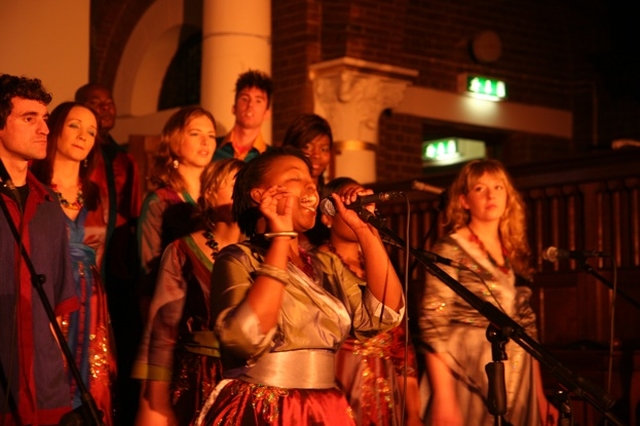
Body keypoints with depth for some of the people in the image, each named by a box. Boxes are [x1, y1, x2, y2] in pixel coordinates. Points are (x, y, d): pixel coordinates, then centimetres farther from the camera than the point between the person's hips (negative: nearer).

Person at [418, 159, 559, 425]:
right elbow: (433, 326, -13)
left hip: (517, 385, 6)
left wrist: (540, 396, 12)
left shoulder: (515, 254, 13)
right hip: (469, 381, -6)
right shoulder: (451, 250, -6)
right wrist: (443, 400, -22)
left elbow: (527, 327, 16)